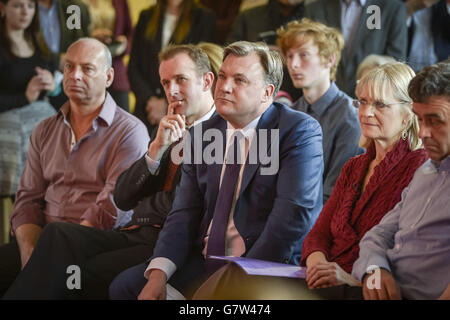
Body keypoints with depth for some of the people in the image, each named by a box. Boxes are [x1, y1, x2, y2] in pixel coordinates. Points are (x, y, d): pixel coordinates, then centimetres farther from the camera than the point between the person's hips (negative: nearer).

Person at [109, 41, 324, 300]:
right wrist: (159, 273, -8)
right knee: (124, 286, -7)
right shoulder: (203, 134, 15)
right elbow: (185, 213, 10)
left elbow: (296, 213, -15)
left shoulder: (300, 130, -5)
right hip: (205, 261, 7)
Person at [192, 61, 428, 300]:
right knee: (235, 276, -18)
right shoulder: (354, 168, 24)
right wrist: (316, 260, -6)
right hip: (325, 283, 7)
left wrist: (354, 279, -22)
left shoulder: (418, 167, -3)